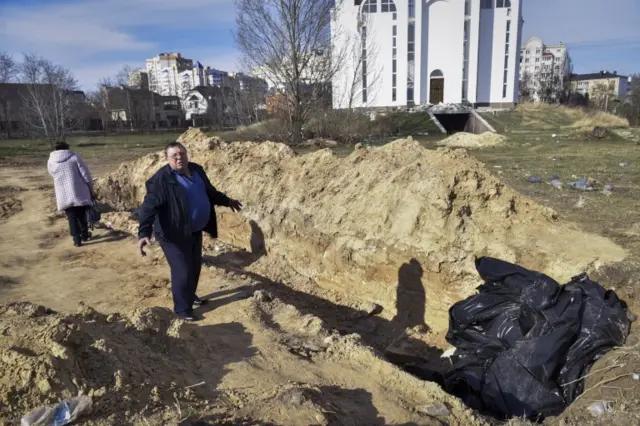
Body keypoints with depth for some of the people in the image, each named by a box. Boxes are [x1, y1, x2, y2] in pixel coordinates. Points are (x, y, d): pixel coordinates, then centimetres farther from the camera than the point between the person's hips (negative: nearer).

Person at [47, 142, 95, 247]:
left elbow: (55, 176, 16)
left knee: (72, 217, 8)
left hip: (64, 196, 1)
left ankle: (77, 239, 9)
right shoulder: (75, 157, -2)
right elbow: (86, 175, -5)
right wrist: (91, 190, 3)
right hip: (79, 193, -1)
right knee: (82, 215, 16)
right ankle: (84, 234, 30)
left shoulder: (51, 162, 6)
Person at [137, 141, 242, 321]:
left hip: (195, 231, 8)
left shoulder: (197, 170, 2)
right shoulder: (161, 180, -21)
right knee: (182, 271, -1)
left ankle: (190, 295, 45)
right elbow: (149, 207, -28)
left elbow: (210, 192, 19)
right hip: (175, 234, -8)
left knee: (195, 266, 22)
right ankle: (182, 308, 18)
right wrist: (144, 233, -39)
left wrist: (227, 201, 27)